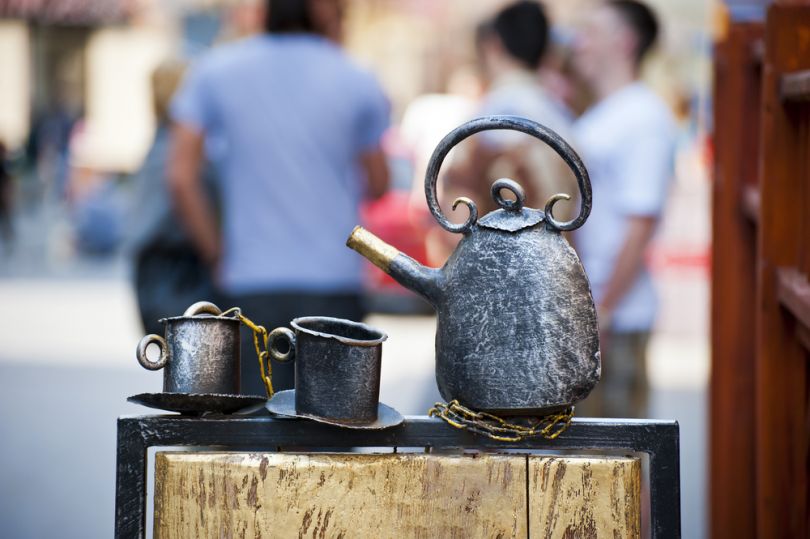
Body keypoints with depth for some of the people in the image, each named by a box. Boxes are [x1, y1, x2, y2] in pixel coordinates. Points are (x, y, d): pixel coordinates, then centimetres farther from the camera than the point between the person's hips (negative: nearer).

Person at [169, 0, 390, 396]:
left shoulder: (215, 72, 3)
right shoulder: (354, 82, 1)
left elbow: (181, 177, -4)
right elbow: (377, 185, 12)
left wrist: (218, 258, 6)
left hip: (249, 285, 1)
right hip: (331, 285, -1)